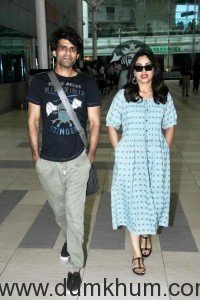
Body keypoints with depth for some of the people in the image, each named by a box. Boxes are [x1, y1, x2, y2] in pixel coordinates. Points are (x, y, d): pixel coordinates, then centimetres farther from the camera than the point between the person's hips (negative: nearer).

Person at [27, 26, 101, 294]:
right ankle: (69, 239, 51)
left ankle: (75, 268, 22)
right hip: (48, 162, 2)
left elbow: (95, 122, 2)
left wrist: (90, 156, 0)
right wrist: (36, 155, 1)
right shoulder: (40, 81, 0)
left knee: (75, 216, 4)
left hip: (77, 161, -1)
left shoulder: (87, 83, 0)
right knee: (59, 210, 21)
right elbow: (33, 120, 2)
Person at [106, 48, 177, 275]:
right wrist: (119, 152, -4)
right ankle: (137, 252, 19)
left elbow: (170, 127, 12)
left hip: (157, 158, 2)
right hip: (130, 157, -2)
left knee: (154, 198, 13)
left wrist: (164, 152, 4)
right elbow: (111, 127, 3)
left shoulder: (164, 96, 4)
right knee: (133, 201, 4)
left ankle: (147, 234, 44)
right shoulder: (123, 95, -2)